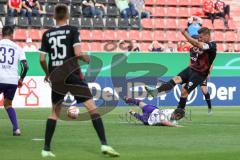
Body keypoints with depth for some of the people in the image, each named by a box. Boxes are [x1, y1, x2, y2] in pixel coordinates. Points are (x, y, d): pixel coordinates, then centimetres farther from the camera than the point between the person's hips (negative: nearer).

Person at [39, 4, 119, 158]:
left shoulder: (47, 34, 6)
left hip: (56, 76, 4)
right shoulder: (73, 30, -4)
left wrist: (48, 74, 22)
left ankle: (46, 149, 13)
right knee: (92, 107, -3)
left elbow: (42, 59, 5)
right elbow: (78, 53, -14)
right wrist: (87, 59, 7)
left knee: (55, 111, 17)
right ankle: (104, 144, -14)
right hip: (72, 74, -4)